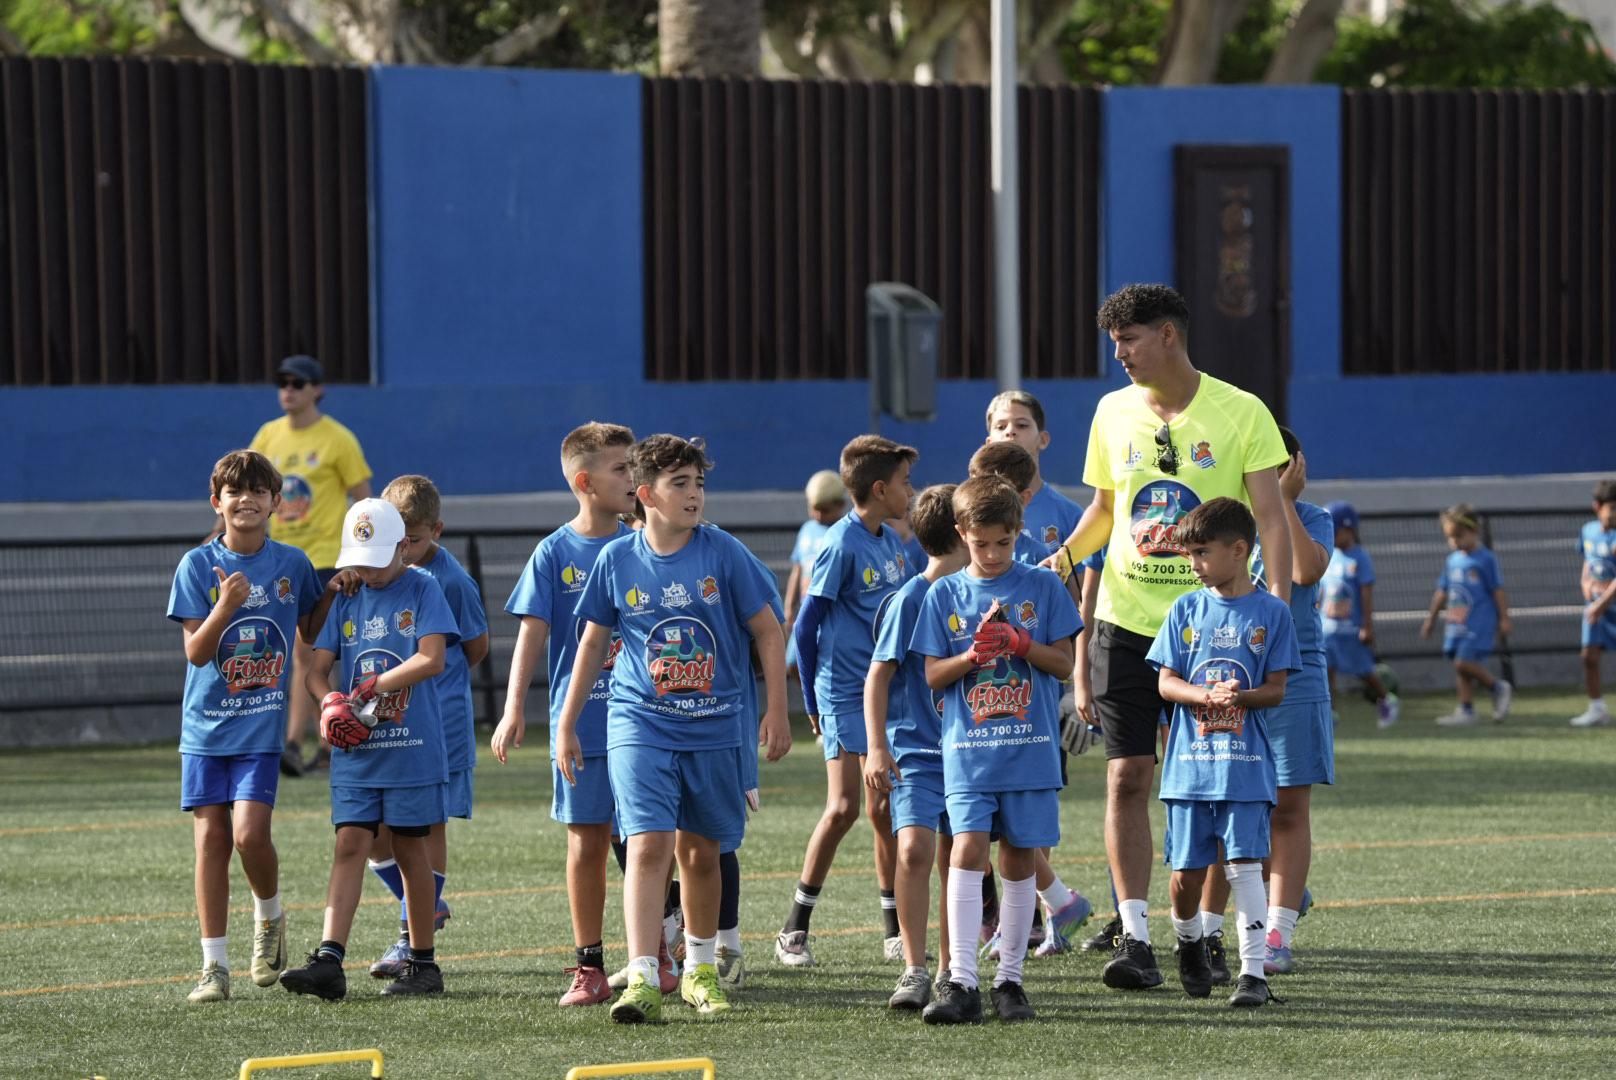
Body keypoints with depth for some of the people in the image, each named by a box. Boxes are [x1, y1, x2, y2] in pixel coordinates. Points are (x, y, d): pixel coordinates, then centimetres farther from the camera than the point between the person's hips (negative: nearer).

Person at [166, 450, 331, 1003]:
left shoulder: (292, 564, 3)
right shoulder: (197, 565, -1)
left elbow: (310, 631, 18)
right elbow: (196, 651, -6)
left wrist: (335, 592, 1)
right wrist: (226, 606, -22)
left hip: (262, 726, -1)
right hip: (206, 724, 1)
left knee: (249, 833, -15)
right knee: (211, 838, 1)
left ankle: (270, 916, 15)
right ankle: (214, 964, 8)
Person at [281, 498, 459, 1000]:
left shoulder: (422, 589, -2)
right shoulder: (346, 599, 10)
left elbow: (432, 659, -14)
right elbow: (317, 670, 9)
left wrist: (370, 689, -13)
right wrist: (330, 704, -13)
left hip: (412, 747, -3)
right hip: (355, 751, 3)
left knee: (410, 848, 5)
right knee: (349, 846, -4)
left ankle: (423, 964, 15)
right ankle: (328, 960, -13)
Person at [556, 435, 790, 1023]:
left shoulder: (722, 552, -4)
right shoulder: (616, 560, -2)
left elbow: (768, 631, 3)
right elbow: (594, 642, 10)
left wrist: (777, 711, -1)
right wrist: (566, 726, 13)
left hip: (713, 728, 1)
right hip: (639, 725, -1)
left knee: (701, 851, 12)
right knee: (648, 844, -16)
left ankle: (700, 969, 32)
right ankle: (642, 980, -21)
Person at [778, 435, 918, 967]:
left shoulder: (891, 542, 9)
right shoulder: (842, 545, -13)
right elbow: (805, 628, -10)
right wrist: (813, 702, -7)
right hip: (846, 694, -7)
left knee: (885, 810, 7)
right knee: (843, 807, -12)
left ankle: (895, 933, 14)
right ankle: (794, 929, -3)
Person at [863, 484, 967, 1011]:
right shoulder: (910, 600, -9)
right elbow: (878, 677, -9)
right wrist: (876, 747, -16)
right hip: (916, 748, -6)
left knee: (956, 861, 9)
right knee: (914, 848, -20)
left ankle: (950, 972, 20)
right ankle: (914, 971, -15)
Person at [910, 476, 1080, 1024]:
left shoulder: (1042, 587, 5)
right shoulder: (945, 595, 7)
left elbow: (1064, 664, 3)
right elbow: (932, 675, 5)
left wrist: (1021, 644, -14)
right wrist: (973, 656, -13)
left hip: (1030, 748, 0)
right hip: (968, 751, 0)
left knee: (1019, 857, 5)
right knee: (967, 850, -13)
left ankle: (1009, 979, 14)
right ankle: (961, 982, -16)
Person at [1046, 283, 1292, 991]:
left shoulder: (1240, 413, -4)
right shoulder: (1113, 412, 8)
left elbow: (1270, 516, -6)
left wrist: (1278, 606, -17)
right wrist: (1068, 554, 2)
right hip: (1125, 622, 3)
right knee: (1126, 776, -5)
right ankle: (1135, 937, -4)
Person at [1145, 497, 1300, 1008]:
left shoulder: (1271, 612, 0)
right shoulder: (1186, 610, 6)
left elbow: (1275, 689, -1)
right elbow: (1166, 682, 2)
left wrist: (1241, 696, -21)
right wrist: (1209, 696, -16)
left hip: (1246, 766, -3)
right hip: (1189, 765, 3)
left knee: (1244, 863, -10)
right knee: (1186, 872, 6)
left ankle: (1253, 971, -8)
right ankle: (1190, 942, 34)